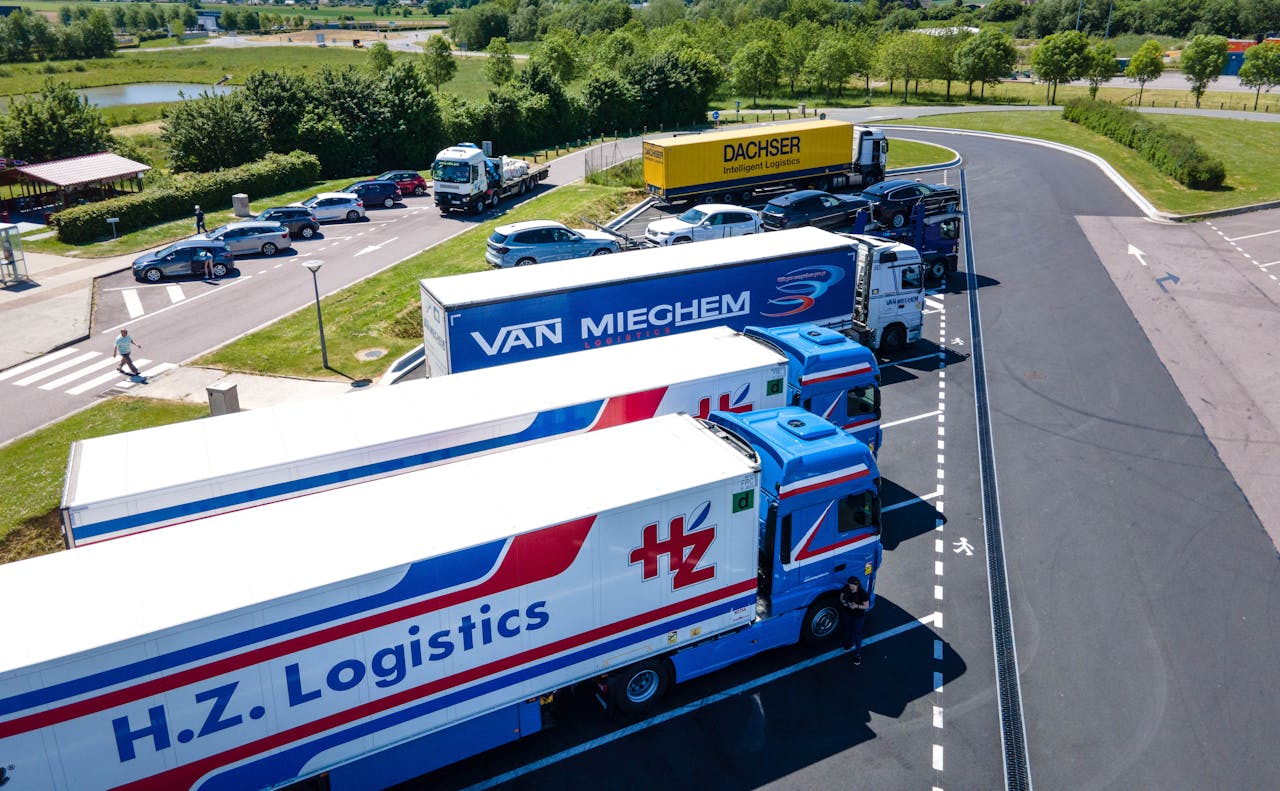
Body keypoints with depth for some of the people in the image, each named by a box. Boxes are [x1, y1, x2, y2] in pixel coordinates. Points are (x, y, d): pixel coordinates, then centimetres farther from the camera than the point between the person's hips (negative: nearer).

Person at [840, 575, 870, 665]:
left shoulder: (862, 594, -30)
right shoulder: (846, 588, -17)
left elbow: (867, 606, -19)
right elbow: (842, 595, 2)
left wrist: (857, 606, -34)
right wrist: (843, 601, -20)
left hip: (858, 616, -5)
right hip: (848, 613, 6)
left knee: (857, 634, 7)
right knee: (848, 628, 28)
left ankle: (858, 654, 23)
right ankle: (850, 642, 57)